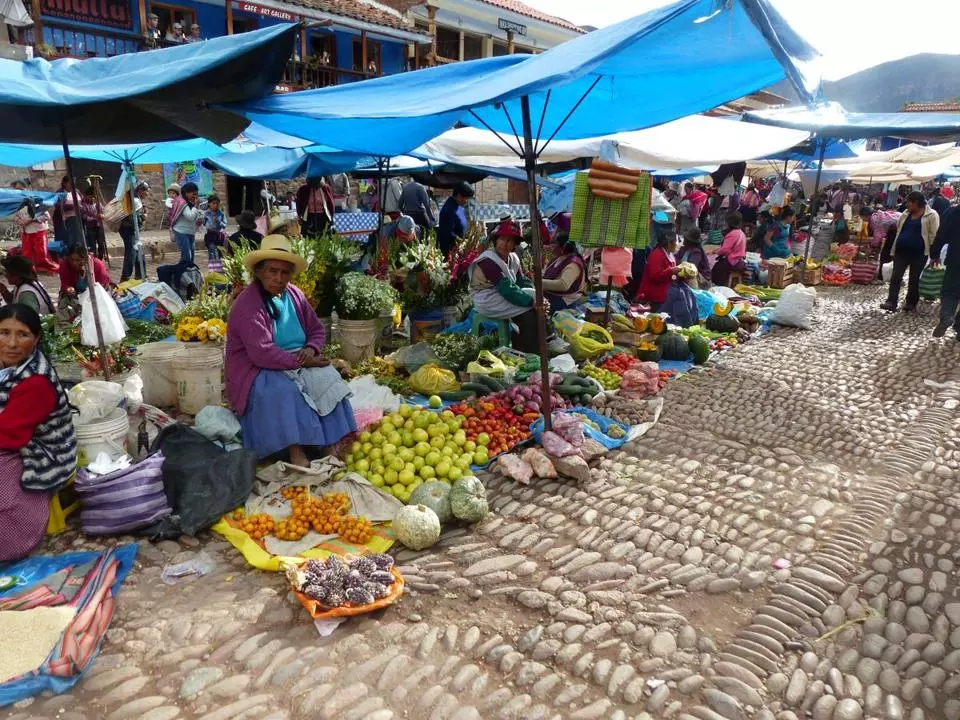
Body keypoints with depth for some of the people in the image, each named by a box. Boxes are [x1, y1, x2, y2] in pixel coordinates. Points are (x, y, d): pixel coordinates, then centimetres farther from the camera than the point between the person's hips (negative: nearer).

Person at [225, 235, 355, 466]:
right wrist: (300, 361, -22)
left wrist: (311, 349, -9)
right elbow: (262, 354, -25)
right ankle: (295, 451, -34)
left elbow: (317, 329, 13)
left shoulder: (294, 295, 5)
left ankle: (335, 443, -26)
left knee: (328, 378, -21)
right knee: (285, 391, -36)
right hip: (258, 372, -6)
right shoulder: (246, 306, -17)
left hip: (297, 363, 6)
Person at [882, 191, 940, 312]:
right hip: (901, 251, 5)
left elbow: (933, 235, -8)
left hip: (919, 253, -5)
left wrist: (933, 253, -10)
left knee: (914, 279, 5)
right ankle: (891, 302, -8)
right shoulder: (906, 214, 10)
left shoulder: (931, 215, -6)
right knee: (896, 277, -4)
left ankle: (911, 304, 15)